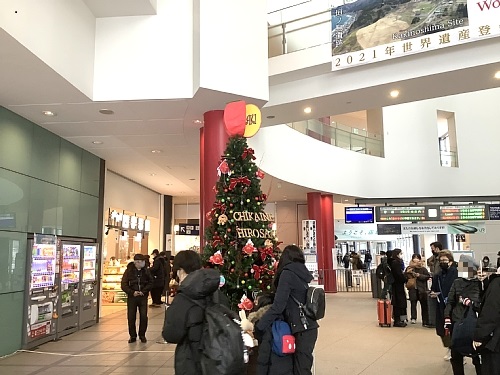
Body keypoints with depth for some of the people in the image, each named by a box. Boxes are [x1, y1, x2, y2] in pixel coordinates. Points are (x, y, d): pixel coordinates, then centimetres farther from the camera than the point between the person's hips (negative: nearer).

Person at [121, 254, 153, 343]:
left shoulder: (146, 271, 0)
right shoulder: (129, 271, -4)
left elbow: (150, 283, 4)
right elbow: (124, 285, -4)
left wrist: (143, 291, -10)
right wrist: (132, 292, -14)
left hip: (143, 297, 0)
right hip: (131, 297, 0)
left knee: (143, 317, -1)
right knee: (131, 317, 3)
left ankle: (142, 335, 16)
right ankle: (132, 336, 17)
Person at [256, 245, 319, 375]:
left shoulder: (287, 274, -11)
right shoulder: (303, 273, 11)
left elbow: (278, 306, -17)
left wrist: (258, 327, -12)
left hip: (302, 329, -8)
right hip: (309, 327, 8)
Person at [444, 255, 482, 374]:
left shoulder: (480, 284, -6)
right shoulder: (457, 282, 4)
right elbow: (450, 302, 6)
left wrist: (469, 303, -20)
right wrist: (447, 320, 1)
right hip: (457, 323, 3)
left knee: (477, 354, 3)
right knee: (456, 354, 11)